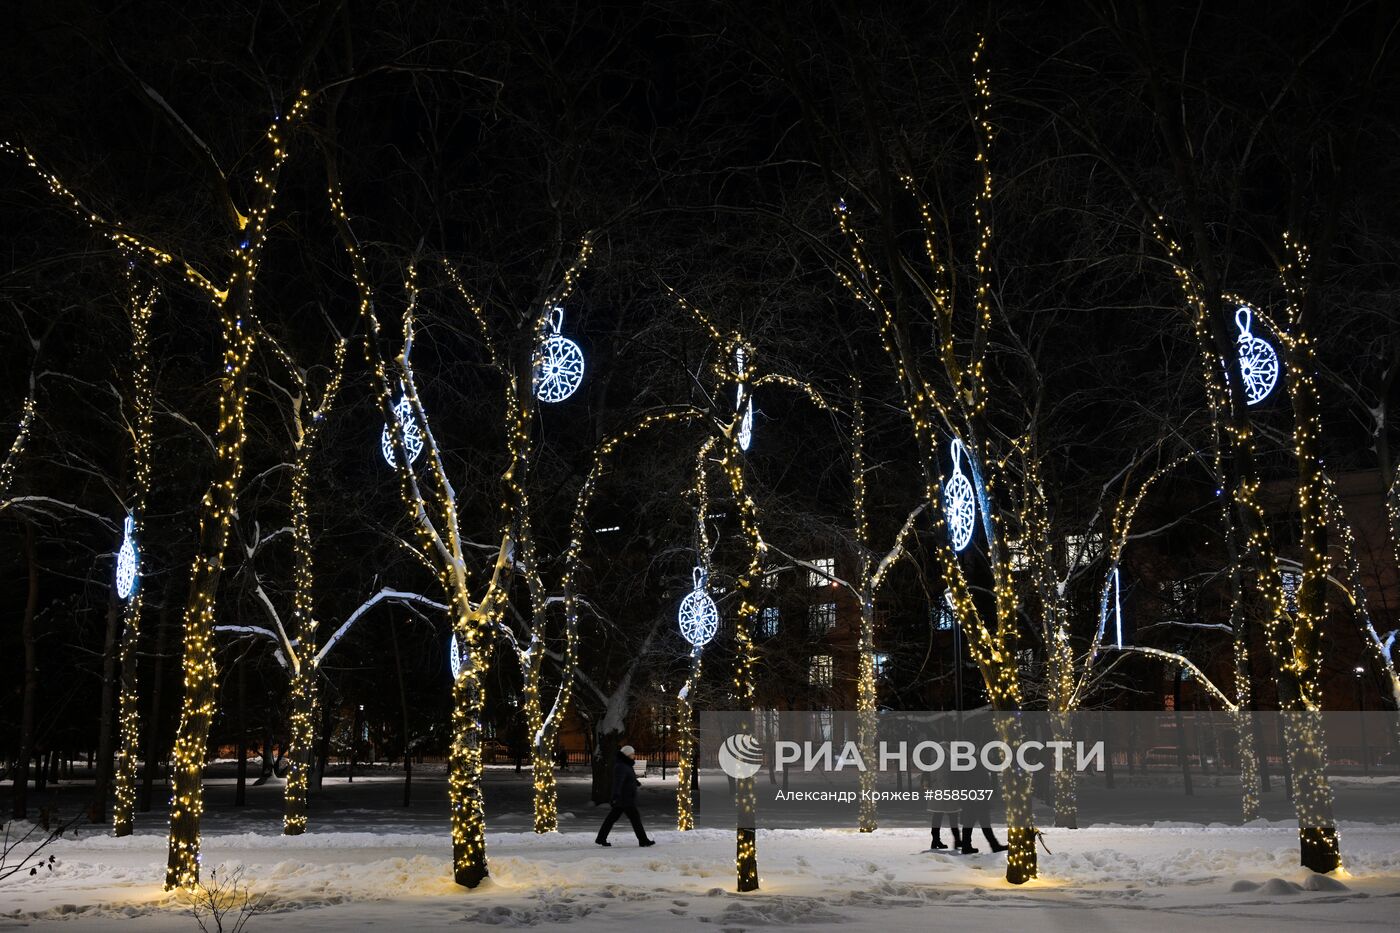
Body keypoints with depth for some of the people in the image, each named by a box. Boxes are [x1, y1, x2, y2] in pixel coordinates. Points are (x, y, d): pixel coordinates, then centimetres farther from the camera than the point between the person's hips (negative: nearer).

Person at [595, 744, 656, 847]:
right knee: (635, 818, -1)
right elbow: (618, 781, -37)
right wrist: (616, 795, -51)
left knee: (612, 817, 10)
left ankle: (601, 838, 12)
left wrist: (636, 782, 47)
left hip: (623, 798, 10)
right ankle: (643, 841, 7)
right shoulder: (621, 766, -21)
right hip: (624, 798, -10)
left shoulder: (624, 764, 11)